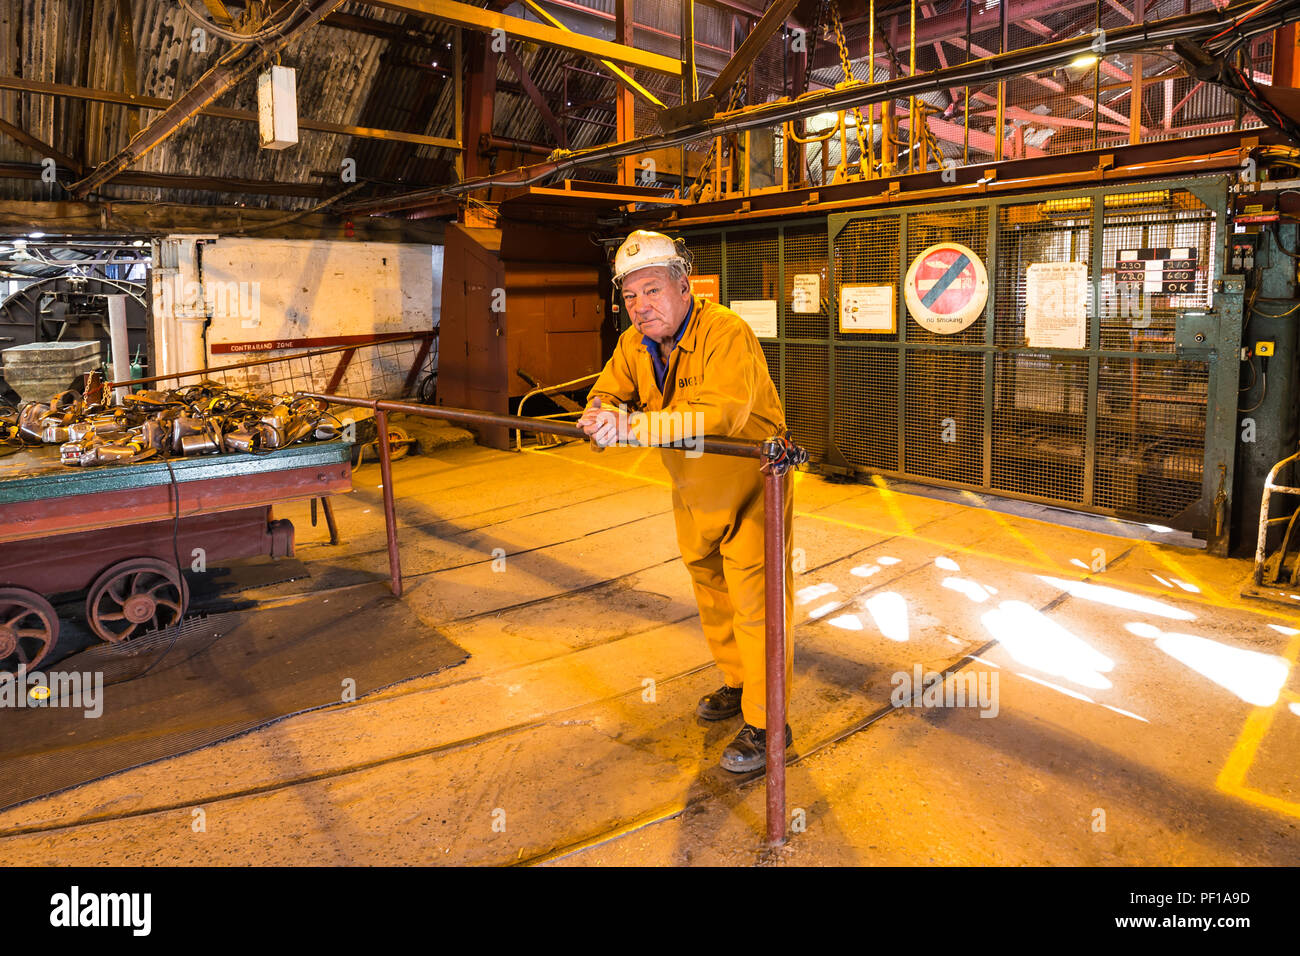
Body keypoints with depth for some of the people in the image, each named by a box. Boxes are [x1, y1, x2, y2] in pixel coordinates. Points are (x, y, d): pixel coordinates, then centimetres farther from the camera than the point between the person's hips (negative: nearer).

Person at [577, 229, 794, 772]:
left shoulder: (727, 333, -27)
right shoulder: (634, 343, -2)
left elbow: (722, 413, -41)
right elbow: (608, 392, 0)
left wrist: (635, 427, -49)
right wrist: (603, 414, -26)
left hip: (751, 487, -8)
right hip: (692, 492, 8)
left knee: (753, 602, -6)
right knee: (711, 593, 20)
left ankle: (765, 723, 8)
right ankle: (737, 683, 41)